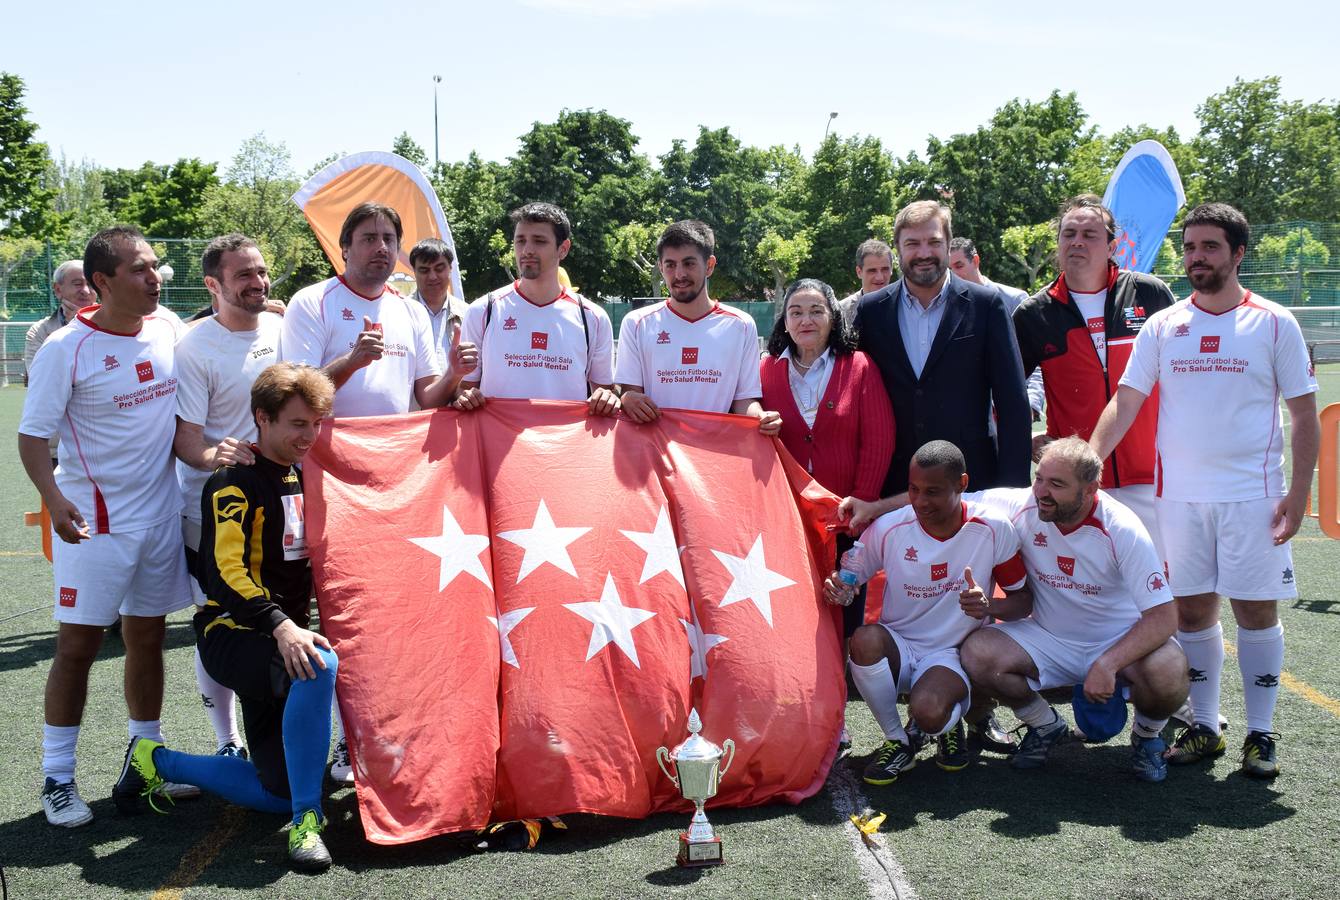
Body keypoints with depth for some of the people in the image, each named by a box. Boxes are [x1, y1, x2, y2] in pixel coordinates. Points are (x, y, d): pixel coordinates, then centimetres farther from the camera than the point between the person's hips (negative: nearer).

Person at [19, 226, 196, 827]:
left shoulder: (169, 331, 2)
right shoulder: (65, 348, -12)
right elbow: (33, 434, -12)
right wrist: (52, 497, -27)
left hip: (160, 513, 5)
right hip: (93, 522, -5)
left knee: (147, 638, 14)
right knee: (77, 646, -1)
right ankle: (57, 778, 10)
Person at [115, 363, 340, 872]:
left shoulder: (305, 476, 11)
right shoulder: (236, 483, -12)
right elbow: (228, 574, -25)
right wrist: (282, 627, -38)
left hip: (286, 633, 8)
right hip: (232, 634, -8)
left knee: (277, 793, 4)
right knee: (318, 666, -39)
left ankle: (156, 761, 22)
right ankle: (306, 819, -28)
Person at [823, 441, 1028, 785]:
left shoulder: (993, 530, -9)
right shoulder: (889, 528, -8)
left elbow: (1023, 598, -1)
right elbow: (847, 580, 4)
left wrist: (989, 606, -24)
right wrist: (836, 589, -21)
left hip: (951, 654, -2)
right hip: (898, 647, 2)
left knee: (927, 711, -35)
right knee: (865, 638, -35)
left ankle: (948, 724, 8)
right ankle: (897, 741, -9)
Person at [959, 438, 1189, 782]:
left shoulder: (1123, 530, -22)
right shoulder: (1021, 507, -14)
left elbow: (1163, 617, -24)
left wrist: (1107, 664, -37)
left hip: (1120, 641, -3)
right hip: (1049, 641, 3)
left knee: (1168, 674, -35)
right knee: (978, 653, -24)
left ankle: (1147, 735, 5)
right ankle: (1045, 726, 7)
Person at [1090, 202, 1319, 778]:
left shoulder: (1274, 324, 1)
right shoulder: (1162, 326, 6)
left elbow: (1304, 415, 2)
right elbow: (1124, 404, 3)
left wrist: (1298, 493, -7)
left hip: (1252, 494, -2)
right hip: (1179, 495, 2)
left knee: (1257, 610, 1)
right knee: (1192, 610, 7)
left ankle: (1260, 733, 13)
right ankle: (1204, 726, 19)